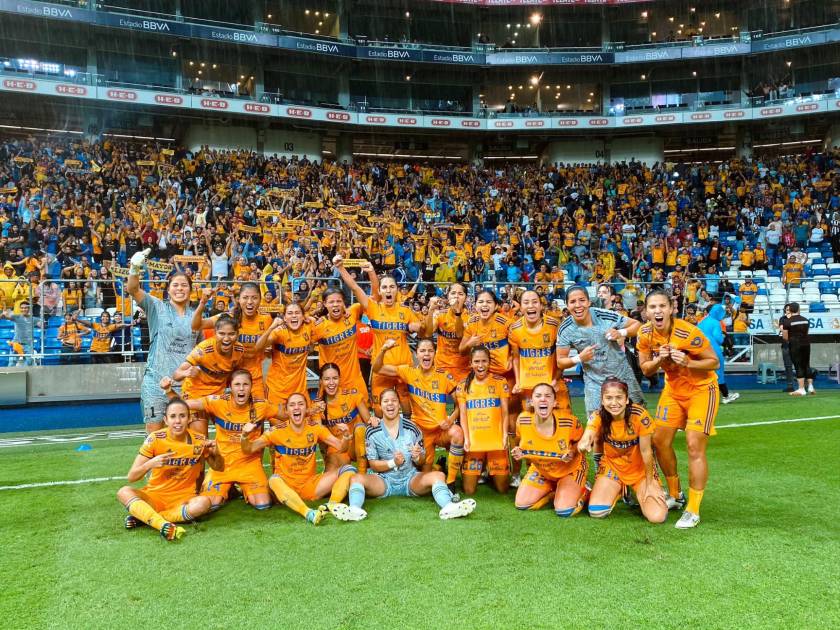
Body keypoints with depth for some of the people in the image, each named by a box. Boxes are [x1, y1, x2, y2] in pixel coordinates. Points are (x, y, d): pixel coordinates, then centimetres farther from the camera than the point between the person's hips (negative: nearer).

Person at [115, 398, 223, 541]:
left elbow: (219, 468, 9)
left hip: (183, 498, 0)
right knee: (124, 492, -27)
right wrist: (150, 464, -30)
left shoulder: (199, 441, -6)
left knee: (204, 503, -32)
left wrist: (216, 453, -14)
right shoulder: (155, 439, -9)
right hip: (154, 495, 0)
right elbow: (131, 477, -9)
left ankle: (142, 516, -21)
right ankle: (164, 525, -45)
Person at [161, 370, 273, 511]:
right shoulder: (218, 402, -13)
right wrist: (169, 390, -34)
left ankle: (243, 490, 21)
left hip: (250, 464, 0)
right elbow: (183, 404, -17)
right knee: (210, 504, -16)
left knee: (263, 504, -14)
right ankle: (227, 490, 20)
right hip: (222, 463, 0)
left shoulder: (261, 406, -11)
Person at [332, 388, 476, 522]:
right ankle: (355, 509, -52)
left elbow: (421, 462, 7)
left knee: (438, 475, -24)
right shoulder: (372, 432, -2)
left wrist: (417, 457, -17)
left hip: (411, 478, 1)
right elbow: (373, 465, -1)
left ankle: (447, 507, -49)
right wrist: (393, 463, -18)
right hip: (383, 480, 0)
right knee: (357, 478, -25)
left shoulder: (412, 428, -1)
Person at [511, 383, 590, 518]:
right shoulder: (522, 420, -22)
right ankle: (553, 490, 23)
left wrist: (573, 452, -28)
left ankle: (582, 492, 14)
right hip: (540, 469, 4)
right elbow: (520, 442, 2)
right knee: (521, 505, -3)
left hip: (570, 469, -3)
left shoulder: (569, 421, -30)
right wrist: (518, 452, -20)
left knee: (564, 511, -19)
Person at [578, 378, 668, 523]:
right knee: (596, 512, -15)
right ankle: (618, 491, 18)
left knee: (657, 516, -20)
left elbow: (646, 451, -19)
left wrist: (650, 484, -12)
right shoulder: (598, 417, -19)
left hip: (641, 469, -2)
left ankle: (638, 493, 15)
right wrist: (584, 444, -56)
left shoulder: (640, 415, -27)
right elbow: (584, 442, -31)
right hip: (612, 466, 2)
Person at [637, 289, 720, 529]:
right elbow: (645, 369, 0)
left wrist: (688, 362, -35)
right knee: (660, 440, 6)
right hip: (673, 388, 6)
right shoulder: (645, 334, -10)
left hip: (701, 390, -6)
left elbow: (714, 362, -18)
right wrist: (657, 360, -21)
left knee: (694, 447, -12)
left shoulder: (688, 333, -27)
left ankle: (693, 511, -1)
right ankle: (675, 495, 27)